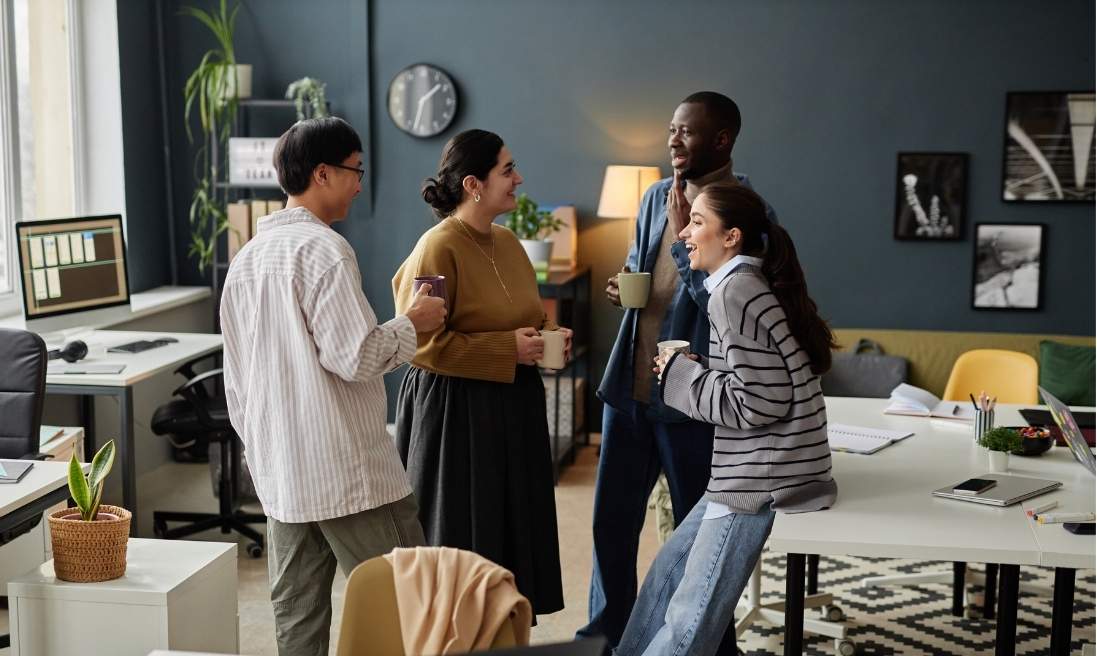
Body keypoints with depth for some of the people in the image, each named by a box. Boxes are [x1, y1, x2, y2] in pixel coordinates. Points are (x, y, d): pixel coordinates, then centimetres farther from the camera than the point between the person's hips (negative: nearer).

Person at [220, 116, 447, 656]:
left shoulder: (246, 257, 13)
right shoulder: (323, 248, -13)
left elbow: (236, 380, 16)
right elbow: (355, 358, -19)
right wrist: (412, 322, -3)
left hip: (279, 471, 8)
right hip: (347, 470, -8)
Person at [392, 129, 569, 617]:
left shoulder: (507, 242, 9)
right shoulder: (439, 248, -15)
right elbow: (423, 342, -21)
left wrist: (549, 337, 2)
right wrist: (508, 349, -19)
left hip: (514, 409, 8)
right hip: (456, 411, -8)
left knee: (513, 529, 14)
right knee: (463, 540, 3)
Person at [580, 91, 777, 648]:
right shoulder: (656, 196, 10)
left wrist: (682, 231, -17)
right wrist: (621, 286, 1)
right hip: (629, 386, 7)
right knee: (612, 519, 15)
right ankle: (605, 634, 31)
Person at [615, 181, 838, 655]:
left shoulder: (734, 292, -15)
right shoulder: (755, 285, 14)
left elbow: (755, 403, -20)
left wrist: (681, 373, -8)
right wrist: (691, 368, 8)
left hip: (761, 479, -10)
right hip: (752, 472, 10)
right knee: (668, 570, 18)